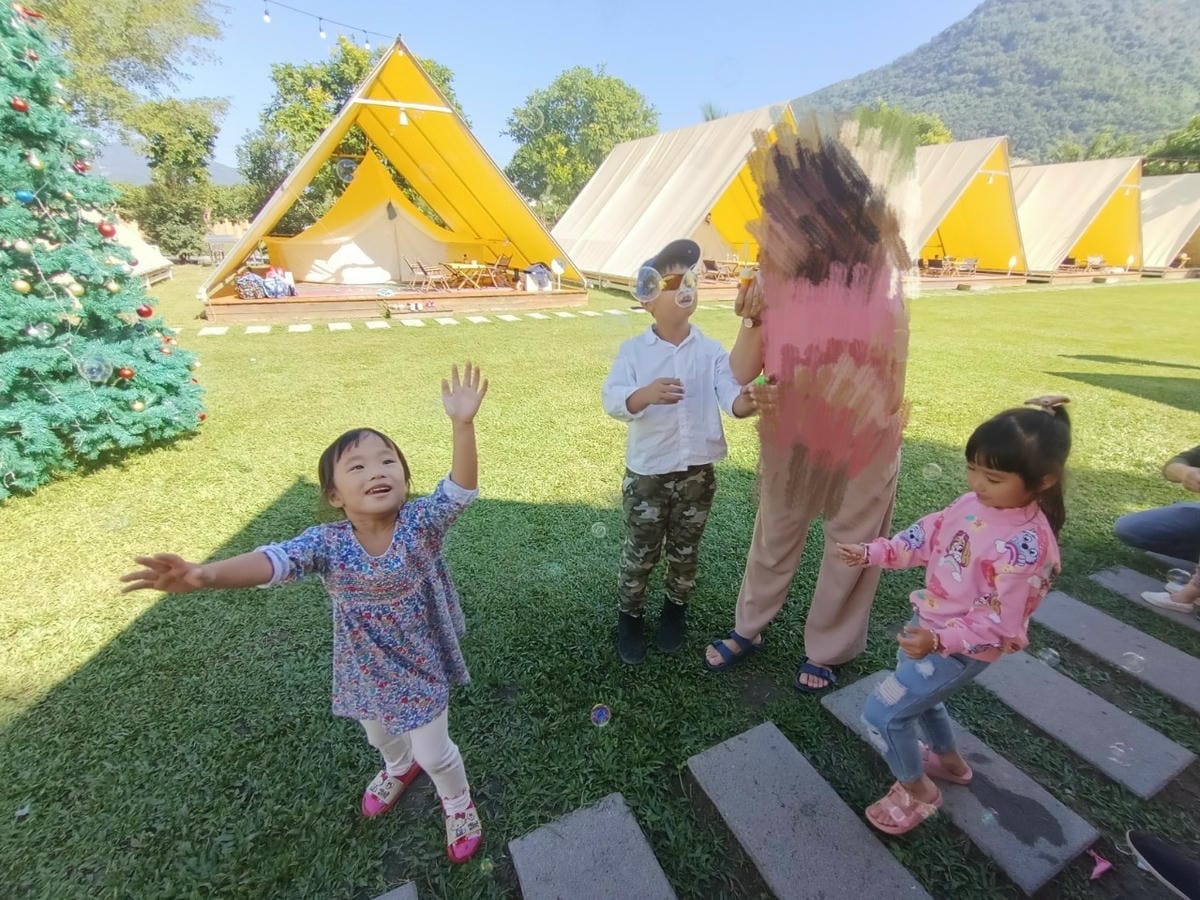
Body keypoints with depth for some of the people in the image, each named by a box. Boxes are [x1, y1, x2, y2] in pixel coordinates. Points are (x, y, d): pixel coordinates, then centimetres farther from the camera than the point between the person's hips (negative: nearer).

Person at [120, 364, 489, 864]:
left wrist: (462, 424, -56)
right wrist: (205, 575, -56)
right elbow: (275, 561, -36)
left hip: (420, 666, -3)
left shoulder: (421, 523, -26)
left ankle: (458, 803, 50)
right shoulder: (327, 542, -21)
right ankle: (399, 769, 68)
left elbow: (461, 490, -41)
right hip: (365, 669, 3)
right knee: (379, 737, 32)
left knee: (433, 752, 15)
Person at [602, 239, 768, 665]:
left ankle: (676, 609, 45)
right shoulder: (633, 350, -6)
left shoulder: (711, 351, -1)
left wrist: (747, 401, -37)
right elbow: (612, 400, -19)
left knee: (685, 551, 18)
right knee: (640, 552, 11)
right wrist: (645, 395, -41)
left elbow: (731, 397, -13)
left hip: (698, 472, 2)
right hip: (647, 473, -2)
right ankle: (629, 616, 35)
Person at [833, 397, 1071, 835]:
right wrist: (873, 553, -3)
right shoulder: (975, 502, -9)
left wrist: (938, 641, -37)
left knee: (881, 714, 0)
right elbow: (930, 534, 4)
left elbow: (1000, 624, -27)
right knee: (918, 694, 31)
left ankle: (917, 791, 27)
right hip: (933, 624, 8)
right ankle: (950, 761, 58)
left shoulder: (1025, 546, -31)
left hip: (962, 648, -8)